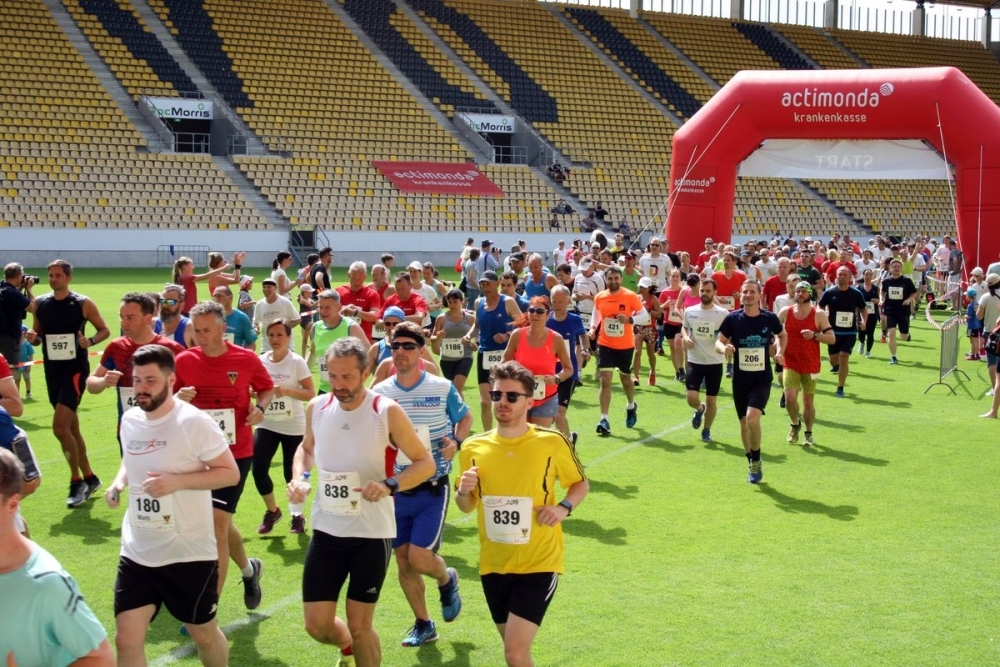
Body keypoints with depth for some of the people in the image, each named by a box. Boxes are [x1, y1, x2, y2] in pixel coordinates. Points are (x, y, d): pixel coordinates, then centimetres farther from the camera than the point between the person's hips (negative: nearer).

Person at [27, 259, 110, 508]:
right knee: (71, 428, 13)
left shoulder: (83, 304, -7)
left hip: (75, 370, -6)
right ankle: (89, 478, 26)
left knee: (60, 427, -16)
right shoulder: (40, 304, 6)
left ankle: (77, 482, -2)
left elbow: (104, 330, 1)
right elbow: (37, 336, 15)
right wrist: (33, 338, -9)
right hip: (52, 371, 6)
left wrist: (90, 341, -19)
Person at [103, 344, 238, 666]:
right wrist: (119, 482, 1)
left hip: (189, 553, -5)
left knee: (203, 633, 13)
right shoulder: (129, 420, 3)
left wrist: (177, 481, -26)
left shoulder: (194, 422, -17)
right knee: (126, 639, 0)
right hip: (136, 553, 5)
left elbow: (230, 473, -15)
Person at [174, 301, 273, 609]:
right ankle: (248, 569, 44)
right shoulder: (184, 360, -3)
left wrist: (260, 407, -11)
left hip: (236, 453, -3)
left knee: (217, 521, -12)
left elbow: (267, 388, 9)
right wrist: (178, 398, -16)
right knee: (219, 523, 14)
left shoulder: (246, 359, -7)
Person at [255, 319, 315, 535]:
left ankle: (297, 515, 26)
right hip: (266, 425, 3)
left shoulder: (297, 362, -9)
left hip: (293, 426, -3)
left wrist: (287, 390, -25)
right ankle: (272, 511, 16)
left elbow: (311, 393, -11)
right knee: (258, 469, -8)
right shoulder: (261, 361, 2)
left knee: (292, 473, 3)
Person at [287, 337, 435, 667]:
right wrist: (298, 476, -1)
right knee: (317, 625, 6)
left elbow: (426, 463, -8)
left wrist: (389, 485, -25)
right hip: (326, 530, 4)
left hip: (371, 533, -4)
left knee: (359, 626, 3)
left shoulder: (387, 412, -14)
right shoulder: (317, 408, -1)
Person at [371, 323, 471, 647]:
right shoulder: (379, 393, 0)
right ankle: (423, 624, 26)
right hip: (395, 490, 3)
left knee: (419, 556, -12)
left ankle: (447, 579, 23)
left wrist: (456, 442, -10)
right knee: (403, 560, 7)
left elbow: (465, 418, 10)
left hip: (432, 490, -3)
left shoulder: (443, 388, -7)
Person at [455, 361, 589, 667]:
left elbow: (581, 484, 6)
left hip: (539, 563, -4)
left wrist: (564, 507, -14)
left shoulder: (553, 443, -10)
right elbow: (466, 507, 12)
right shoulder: (473, 447, -1)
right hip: (493, 565, 4)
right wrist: (463, 491, -11)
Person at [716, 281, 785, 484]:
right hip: (740, 379, 2)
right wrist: (724, 348, -22)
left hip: (762, 378, -2)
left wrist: (780, 352, -1)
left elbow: (782, 335, 16)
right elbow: (719, 341, 1)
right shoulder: (732, 319, -6)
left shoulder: (770, 318, -4)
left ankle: (756, 462, 0)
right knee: (744, 423, 10)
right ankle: (752, 464, 29)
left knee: (752, 418, -21)